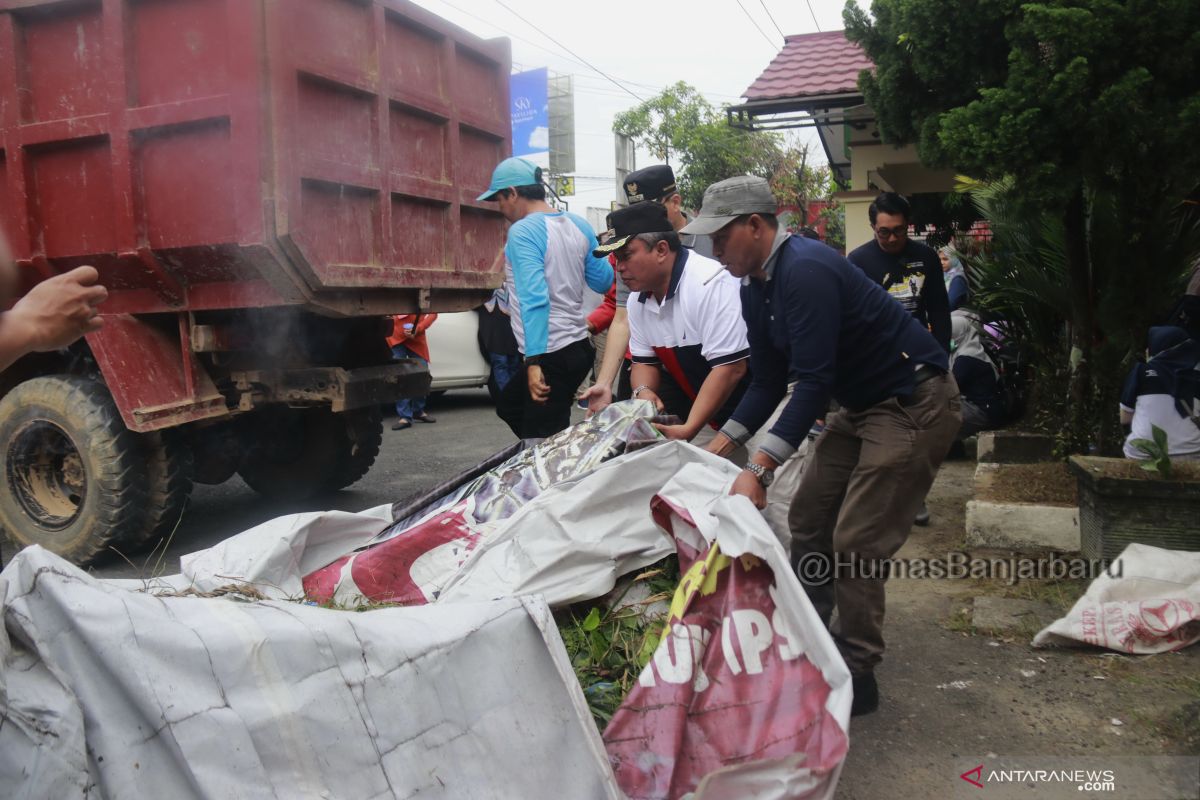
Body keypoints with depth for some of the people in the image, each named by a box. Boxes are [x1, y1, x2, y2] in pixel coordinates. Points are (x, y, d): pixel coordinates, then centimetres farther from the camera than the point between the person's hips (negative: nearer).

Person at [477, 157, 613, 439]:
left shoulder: (522, 232, -14)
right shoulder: (579, 225, 8)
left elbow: (534, 298, -23)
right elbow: (603, 281, 16)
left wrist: (534, 361, -25)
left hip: (551, 355, -9)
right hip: (578, 346, 9)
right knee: (509, 406, 26)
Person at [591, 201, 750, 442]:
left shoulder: (710, 285, -22)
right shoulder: (638, 297, 2)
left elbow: (731, 368, -25)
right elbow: (645, 359, 14)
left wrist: (688, 430, -26)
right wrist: (643, 391, -8)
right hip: (690, 409, 7)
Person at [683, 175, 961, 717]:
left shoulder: (804, 270, -26)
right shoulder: (755, 287, 3)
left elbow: (814, 381, -32)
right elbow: (768, 382, 8)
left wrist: (760, 470, -36)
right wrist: (718, 448, 0)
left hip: (915, 402, -10)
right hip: (860, 404, 10)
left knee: (856, 542, -8)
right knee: (808, 519, 10)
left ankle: (856, 677, 7)